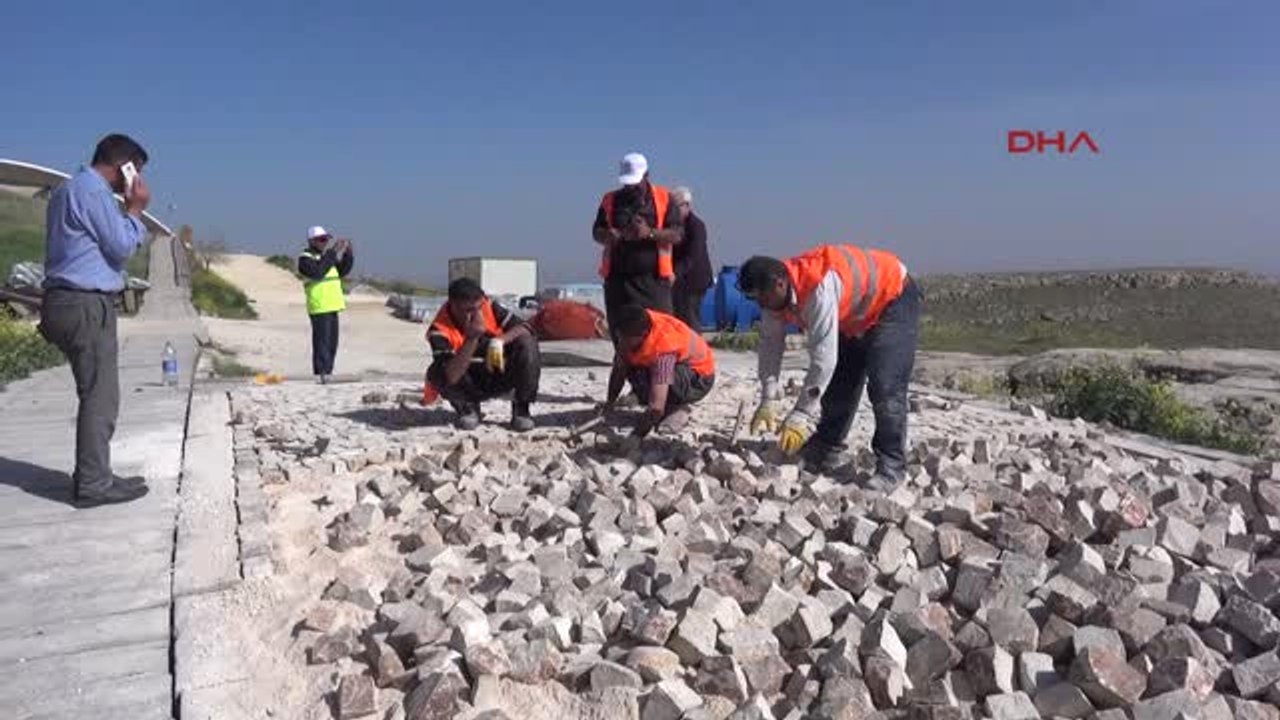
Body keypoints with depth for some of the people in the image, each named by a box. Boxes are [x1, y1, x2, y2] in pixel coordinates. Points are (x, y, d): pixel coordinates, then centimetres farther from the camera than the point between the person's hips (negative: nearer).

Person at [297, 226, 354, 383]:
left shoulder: (326, 256, 19)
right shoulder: (305, 259, -6)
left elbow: (343, 271, 16)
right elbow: (317, 272, -24)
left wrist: (348, 254, 2)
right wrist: (332, 253, -23)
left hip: (332, 306, 8)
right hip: (319, 308, -8)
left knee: (332, 342, 10)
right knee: (322, 341, -10)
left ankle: (327, 372, 16)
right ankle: (322, 373, -10)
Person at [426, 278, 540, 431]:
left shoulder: (487, 306, -13)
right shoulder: (440, 329, -24)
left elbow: (524, 329, -17)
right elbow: (450, 377, -37)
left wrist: (499, 341, -37)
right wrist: (472, 338, -43)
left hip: (501, 376, 2)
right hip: (473, 386, -2)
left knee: (527, 344, -25)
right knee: (436, 374, -32)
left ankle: (521, 409, -8)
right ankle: (468, 408, 1)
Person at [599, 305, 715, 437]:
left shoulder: (662, 348, -38)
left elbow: (656, 408, -42)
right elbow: (618, 371, -1)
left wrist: (635, 437, -40)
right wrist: (609, 403, -3)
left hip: (700, 377, -8)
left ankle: (679, 409, -7)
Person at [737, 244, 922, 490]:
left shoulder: (820, 288, -41)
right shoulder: (775, 294, -15)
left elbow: (823, 358, -42)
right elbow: (770, 345, -10)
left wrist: (800, 417, -39)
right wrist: (768, 403, -16)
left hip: (894, 299, -8)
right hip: (854, 316, 9)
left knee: (884, 388, -18)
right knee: (836, 384, 8)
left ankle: (890, 467, -9)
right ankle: (822, 454, 19)